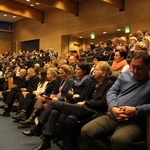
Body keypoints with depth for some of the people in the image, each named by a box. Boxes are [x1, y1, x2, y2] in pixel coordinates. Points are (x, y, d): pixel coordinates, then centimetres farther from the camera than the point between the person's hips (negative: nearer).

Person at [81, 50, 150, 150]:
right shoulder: (124, 75, 18)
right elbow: (111, 92, 12)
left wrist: (136, 110, -18)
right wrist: (113, 108, -7)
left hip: (135, 122, -5)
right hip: (112, 116, 5)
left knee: (118, 140, -37)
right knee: (86, 131, -14)